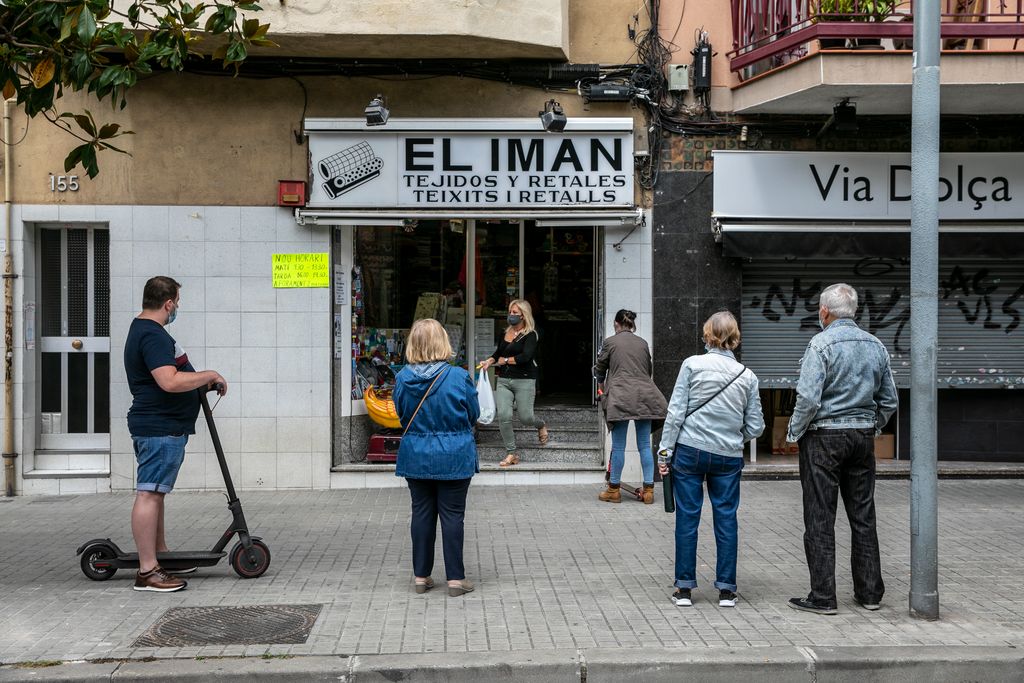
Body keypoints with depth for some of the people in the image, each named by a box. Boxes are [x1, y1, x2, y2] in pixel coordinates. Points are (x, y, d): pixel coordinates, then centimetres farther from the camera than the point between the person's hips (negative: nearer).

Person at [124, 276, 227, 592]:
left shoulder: (142, 330, 18)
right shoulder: (153, 336, -18)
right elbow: (170, 381, -29)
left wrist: (202, 381, 19)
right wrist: (210, 375, -16)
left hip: (160, 427, 12)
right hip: (160, 428, -12)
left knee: (155, 492, 18)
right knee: (150, 494, -10)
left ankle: (161, 555, 29)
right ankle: (147, 571, -9)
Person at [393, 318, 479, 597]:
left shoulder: (402, 378, -7)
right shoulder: (459, 377, -15)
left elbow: (401, 415, 7)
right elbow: (473, 415, -2)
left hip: (415, 456, 3)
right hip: (454, 458, -3)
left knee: (421, 513, 12)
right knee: (452, 514, 5)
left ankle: (421, 576, 19)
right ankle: (455, 578, 10)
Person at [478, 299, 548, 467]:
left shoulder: (530, 335, -5)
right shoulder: (506, 333, 14)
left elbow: (525, 356, -18)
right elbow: (498, 353, 27)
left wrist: (505, 361, -8)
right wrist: (489, 361, 7)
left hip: (524, 380, -5)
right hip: (504, 380, 5)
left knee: (525, 417, -4)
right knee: (503, 415, -11)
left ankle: (541, 425, 35)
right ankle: (511, 454, -1)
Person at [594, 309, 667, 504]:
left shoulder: (610, 342, 4)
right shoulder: (643, 343, 14)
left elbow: (600, 369, 12)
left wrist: (601, 384, 33)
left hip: (620, 397, -3)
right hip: (644, 396, 3)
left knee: (618, 446, 2)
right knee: (645, 445, 7)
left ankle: (613, 490, 10)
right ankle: (648, 490, 8)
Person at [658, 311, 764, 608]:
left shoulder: (693, 364, -5)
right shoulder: (747, 376, 2)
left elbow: (675, 412, -7)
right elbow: (755, 427, 4)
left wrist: (665, 450, -1)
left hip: (690, 451, -1)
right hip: (728, 457, 2)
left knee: (687, 518, 6)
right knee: (726, 520, 9)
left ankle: (684, 589, 11)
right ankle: (726, 590, 13)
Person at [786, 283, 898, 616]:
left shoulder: (822, 344, -12)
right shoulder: (875, 345, 8)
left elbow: (809, 398, -18)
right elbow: (889, 400, 11)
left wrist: (794, 433, -5)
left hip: (824, 437, -6)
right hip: (863, 437, 6)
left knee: (820, 519, -1)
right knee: (863, 516, 12)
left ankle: (822, 597, 1)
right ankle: (869, 592, 18)